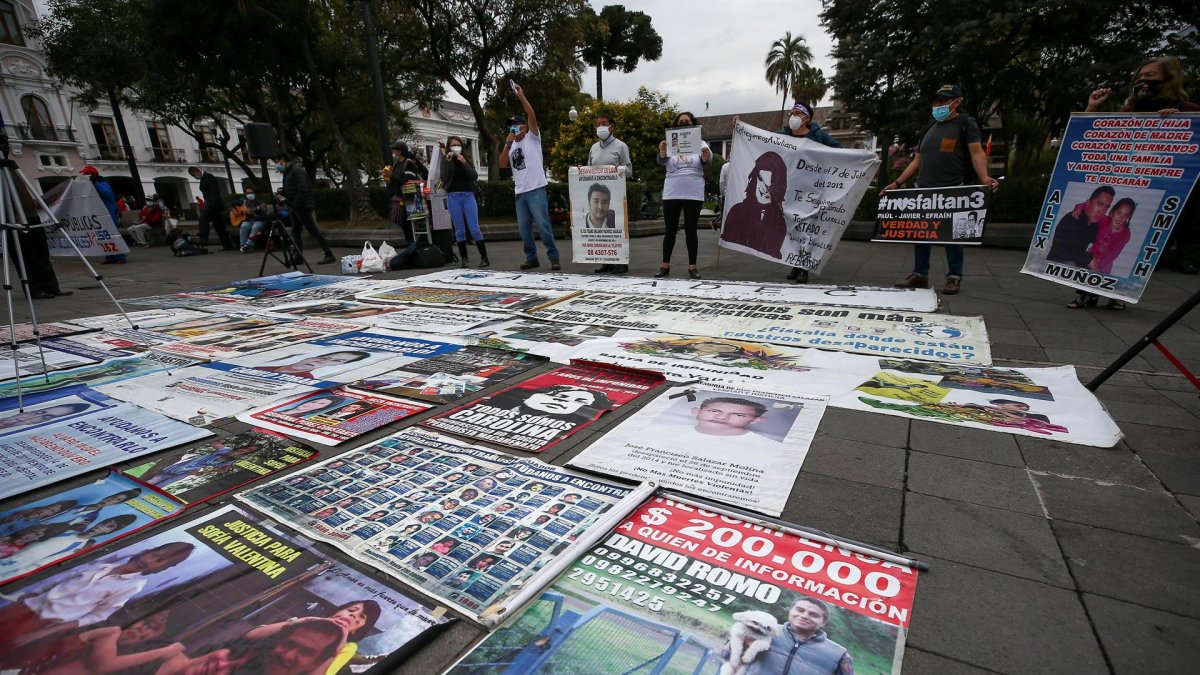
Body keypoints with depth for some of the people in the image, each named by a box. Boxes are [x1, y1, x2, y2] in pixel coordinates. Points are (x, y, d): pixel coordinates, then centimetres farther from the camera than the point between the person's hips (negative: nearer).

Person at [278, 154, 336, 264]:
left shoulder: (297, 170, -14)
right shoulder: (288, 172, 16)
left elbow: (303, 190, -22)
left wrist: (295, 205, -20)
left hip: (303, 206, -10)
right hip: (294, 207, 10)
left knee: (314, 231, -8)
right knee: (295, 232, 8)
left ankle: (329, 255, -5)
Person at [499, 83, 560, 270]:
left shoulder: (532, 138, 3)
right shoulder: (511, 145, 19)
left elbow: (532, 117, -12)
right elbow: (502, 164, 6)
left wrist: (521, 97, -18)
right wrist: (507, 144, -3)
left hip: (536, 190, -6)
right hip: (520, 192, 6)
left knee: (543, 225, -8)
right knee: (524, 228, 7)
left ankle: (554, 257, -3)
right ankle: (531, 258, 16)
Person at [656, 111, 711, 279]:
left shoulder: (700, 143, 5)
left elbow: (707, 160, -10)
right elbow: (662, 162, -9)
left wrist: (706, 156, -34)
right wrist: (662, 151, -31)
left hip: (694, 194, 0)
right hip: (671, 194, 0)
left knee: (691, 230, 3)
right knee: (670, 230, 4)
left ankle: (692, 266, 8)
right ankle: (665, 265, 11)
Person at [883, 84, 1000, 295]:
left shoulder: (966, 123, 4)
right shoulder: (930, 128, 21)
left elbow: (977, 153, -7)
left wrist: (984, 178, -25)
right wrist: (897, 183, 14)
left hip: (952, 191, -5)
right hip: (924, 191, 6)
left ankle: (954, 277, 5)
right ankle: (919, 275, 11)